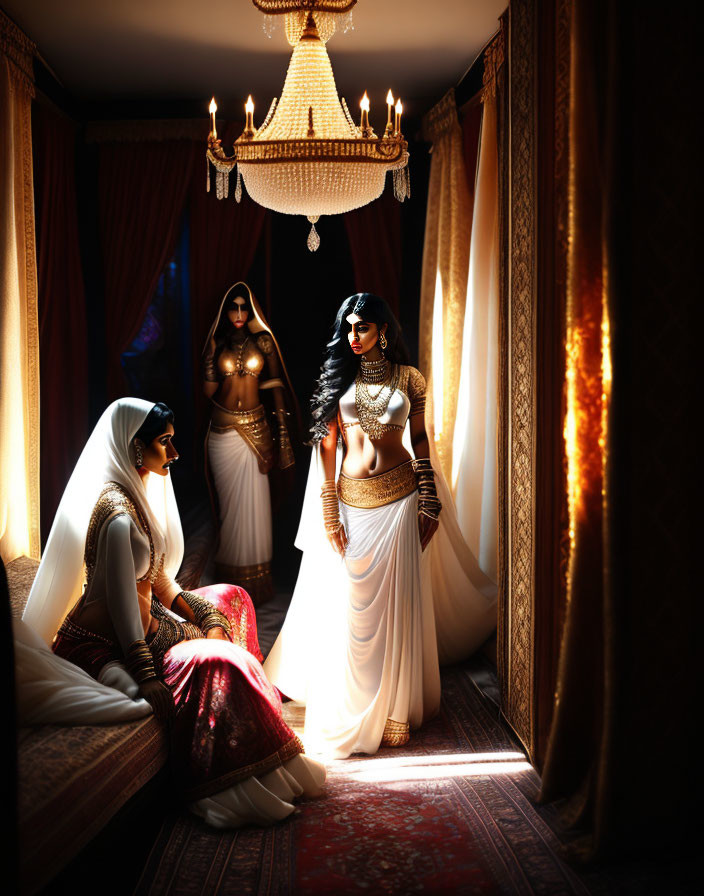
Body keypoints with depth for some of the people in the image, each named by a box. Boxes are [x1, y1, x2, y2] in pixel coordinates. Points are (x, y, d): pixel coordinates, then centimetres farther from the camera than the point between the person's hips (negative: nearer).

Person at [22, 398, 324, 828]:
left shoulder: (140, 494, 8)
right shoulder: (117, 514, -24)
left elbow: (157, 578, 14)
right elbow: (122, 601, -27)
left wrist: (205, 615, 4)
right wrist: (146, 676, -29)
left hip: (145, 626, 11)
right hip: (103, 645, -11)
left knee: (230, 598, 16)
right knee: (218, 665, -25)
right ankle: (232, 791, -7)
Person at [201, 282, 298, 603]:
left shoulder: (263, 341, 1)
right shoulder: (216, 342, 2)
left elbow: (275, 383, 2)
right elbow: (208, 390, 1)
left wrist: (282, 424, -2)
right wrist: (211, 358, -9)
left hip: (255, 426, 0)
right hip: (223, 429, 0)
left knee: (254, 501, 2)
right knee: (229, 499, 6)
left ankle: (254, 580, 14)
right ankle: (231, 573, 19)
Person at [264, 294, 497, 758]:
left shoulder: (408, 378, 4)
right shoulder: (338, 377, 6)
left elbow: (419, 439, 7)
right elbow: (327, 445, 2)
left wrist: (430, 502, 1)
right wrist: (329, 514, -4)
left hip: (399, 498, -1)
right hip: (351, 500, 1)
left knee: (397, 603, 2)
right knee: (350, 606, 4)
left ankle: (394, 707, 14)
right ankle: (350, 707, 19)